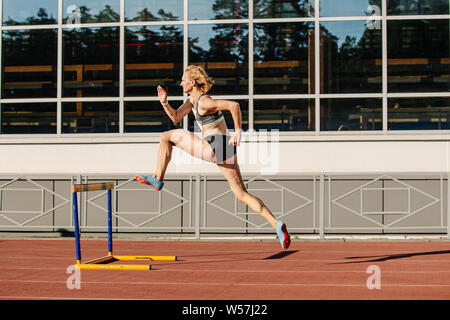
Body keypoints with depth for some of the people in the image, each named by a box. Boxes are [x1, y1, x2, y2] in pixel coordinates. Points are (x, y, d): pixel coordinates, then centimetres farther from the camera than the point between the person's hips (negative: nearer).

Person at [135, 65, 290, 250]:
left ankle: (158, 179, 14)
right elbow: (176, 118, 21)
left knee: (166, 136, 7)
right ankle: (276, 225, -2)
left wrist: (238, 131, -18)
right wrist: (164, 102, 7)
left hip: (214, 147, -10)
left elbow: (233, 105, -21)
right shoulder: (192, 99, 18)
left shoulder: (204, 102, -11)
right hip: (226, 150, 10)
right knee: (241, 194, 8)